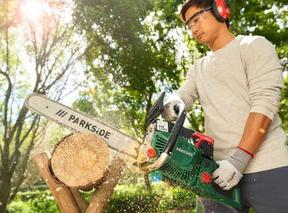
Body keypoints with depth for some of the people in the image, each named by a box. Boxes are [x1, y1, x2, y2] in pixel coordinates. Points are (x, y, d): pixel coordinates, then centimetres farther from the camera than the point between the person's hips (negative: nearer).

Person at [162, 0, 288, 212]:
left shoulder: (254, 46, 1)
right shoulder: (198, 68, 19)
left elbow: (265, 101, -11)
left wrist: (239, 158, -20)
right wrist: (173, 101, -20)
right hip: (219, 170, 5)